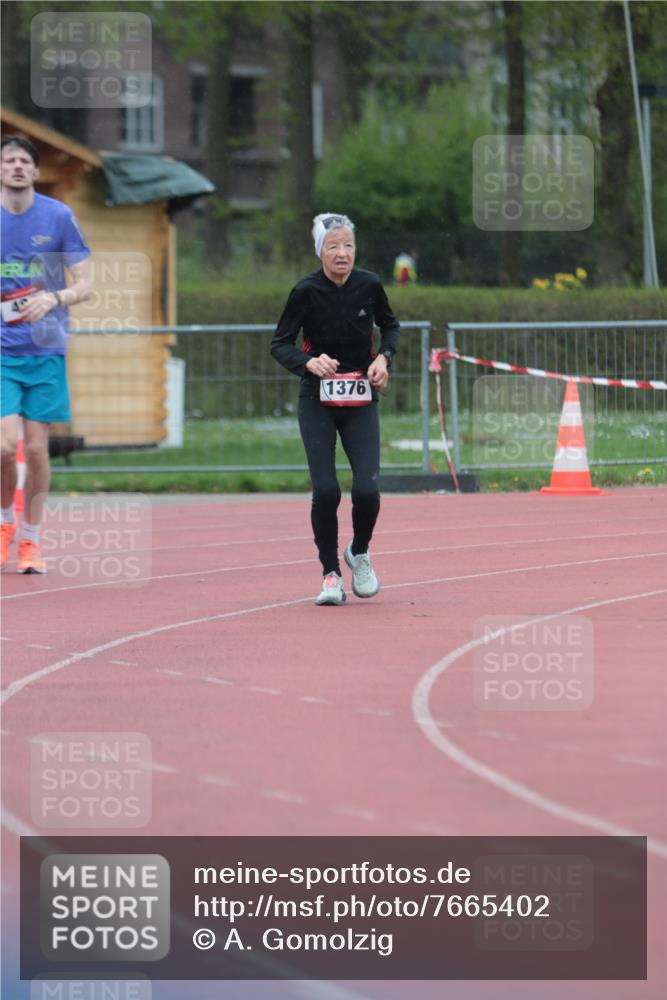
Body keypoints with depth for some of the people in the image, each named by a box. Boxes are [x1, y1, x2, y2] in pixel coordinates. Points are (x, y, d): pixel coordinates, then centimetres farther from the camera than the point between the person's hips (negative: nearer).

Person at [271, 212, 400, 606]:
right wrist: (308, 362, -28)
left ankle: (360, 552, 20)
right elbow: (280, 344, -8)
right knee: (326, 490, -11)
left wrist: (385, 356, -6)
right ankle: (331, 574, 6)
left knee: (367, 489, -10)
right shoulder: (306, 291, -12)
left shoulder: (369, 285, -6)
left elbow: (390, 325, 13)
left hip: (361, 401, 2)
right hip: (318, 403, -1)